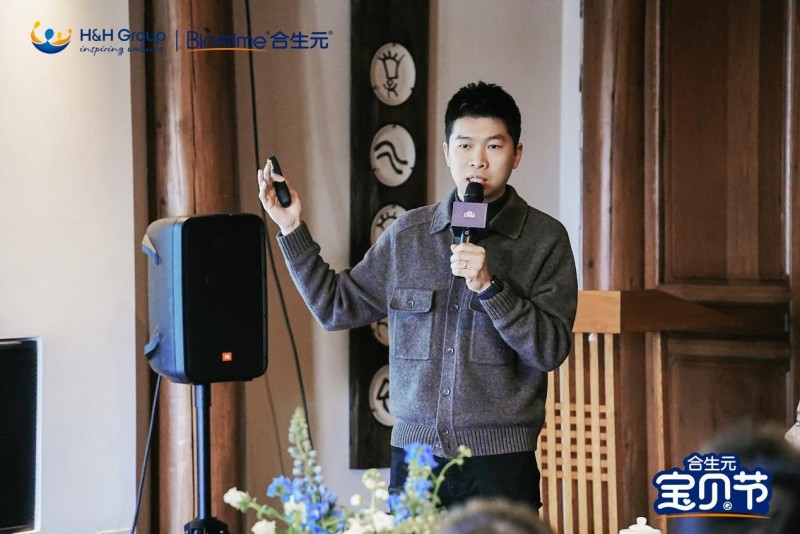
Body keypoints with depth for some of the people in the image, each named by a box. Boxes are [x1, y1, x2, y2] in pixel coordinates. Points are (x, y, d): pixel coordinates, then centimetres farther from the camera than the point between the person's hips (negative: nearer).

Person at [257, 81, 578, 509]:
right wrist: (291, 229, 10)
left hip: (500, 459, -2)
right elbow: (336, 306, 15)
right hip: (414, 454, 3)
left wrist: (489, 286, -19)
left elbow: (552, 349, -8)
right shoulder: (407, 235, 9)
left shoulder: (544, 238, -1)